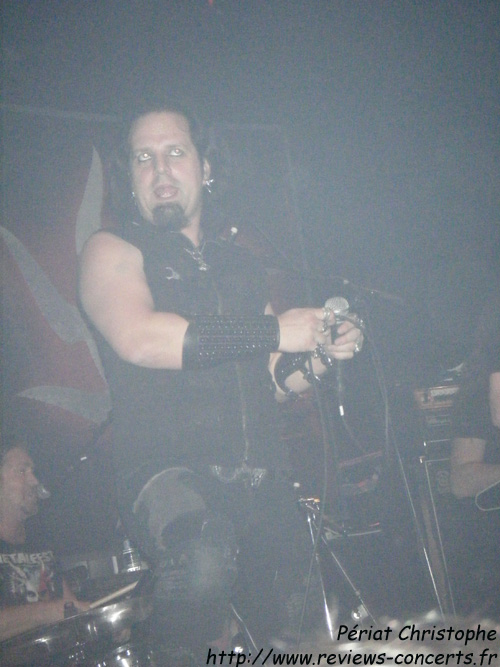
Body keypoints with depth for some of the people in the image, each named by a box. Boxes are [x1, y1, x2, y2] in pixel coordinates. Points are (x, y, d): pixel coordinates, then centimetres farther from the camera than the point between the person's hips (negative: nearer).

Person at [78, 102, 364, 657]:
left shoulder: (240, 265, 21)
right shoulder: (112, 251, 5)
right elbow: (138, 338, -16)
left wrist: (321, 354, 3)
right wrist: (274, 330, -12)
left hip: (260, 477, 6)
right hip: (165, 466, -5)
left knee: (287, 633, 7)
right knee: (204, 562, -35)